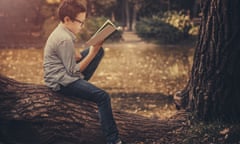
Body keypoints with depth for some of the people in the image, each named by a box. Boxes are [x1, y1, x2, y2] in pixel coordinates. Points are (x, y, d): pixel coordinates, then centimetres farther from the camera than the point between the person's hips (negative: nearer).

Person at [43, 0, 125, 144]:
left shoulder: (61, 32, 6)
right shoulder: (64, 40, -24)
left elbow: (73, 57, 11)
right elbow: (73, 71, -20)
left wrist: (93, 51, -5)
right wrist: (92, 54, -17)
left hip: (65, 72, 10)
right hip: (62, 82, -10)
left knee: (99, 50, 11)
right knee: (103, 97, -21)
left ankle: (82, 85, 13)